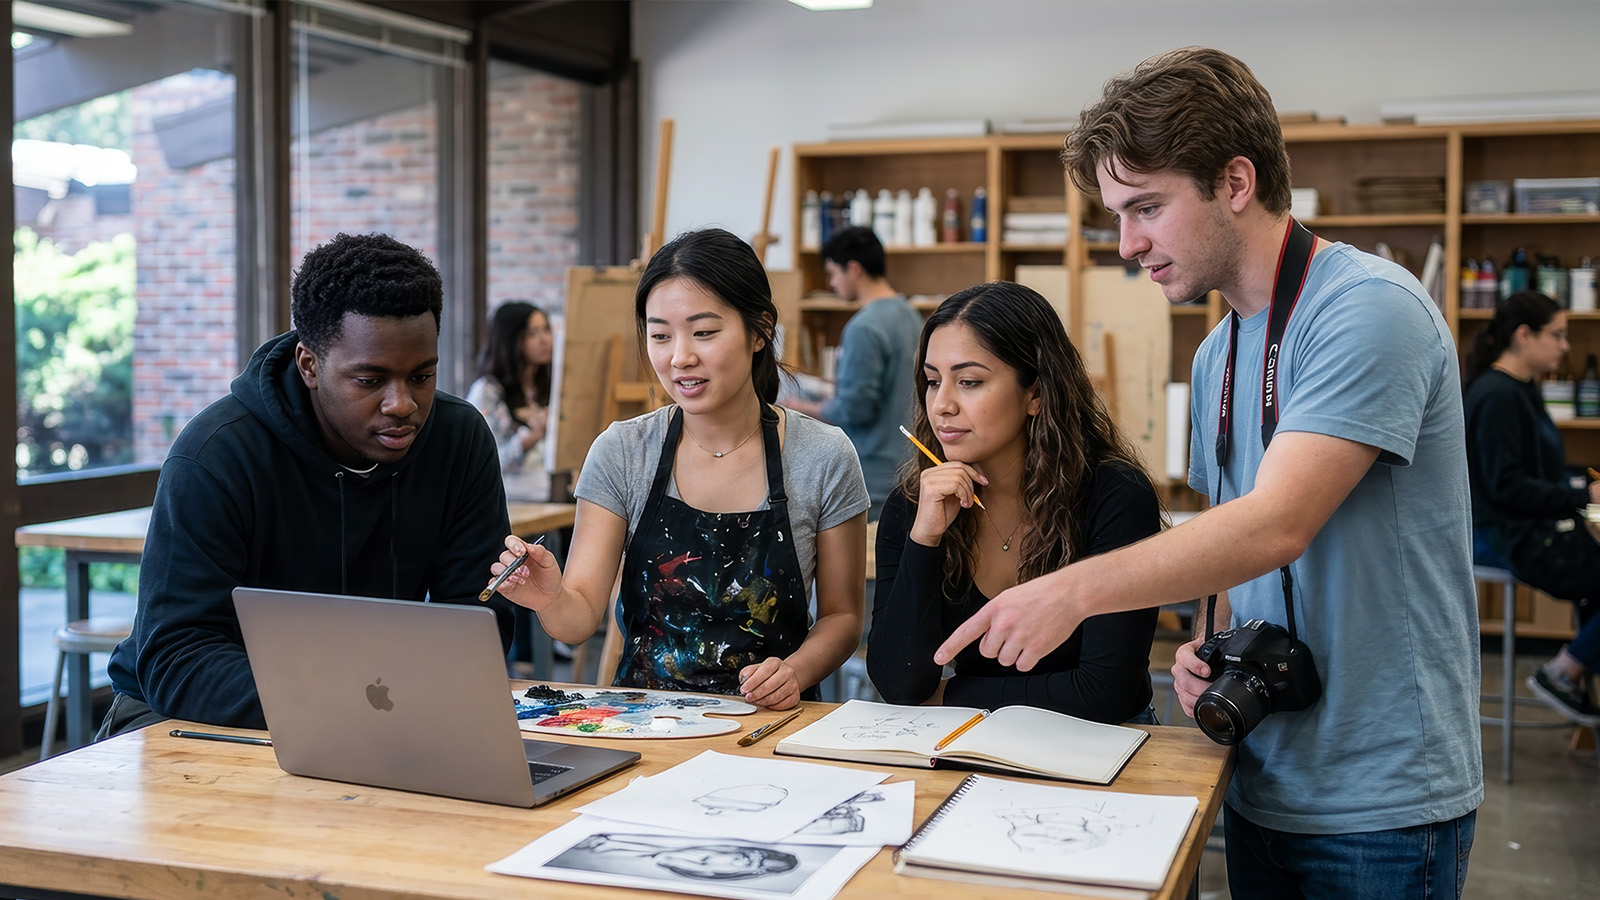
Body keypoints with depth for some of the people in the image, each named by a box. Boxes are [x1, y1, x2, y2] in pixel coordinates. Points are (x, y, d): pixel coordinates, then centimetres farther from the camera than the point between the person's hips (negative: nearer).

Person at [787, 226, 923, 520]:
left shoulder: (864, 328, -18)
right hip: (904, 461, 9)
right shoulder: (910, 316, 9)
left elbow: (855, 408, -20)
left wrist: (805, 408, -5)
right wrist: (840, 384, 19)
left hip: (873, 472, -9)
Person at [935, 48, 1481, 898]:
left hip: (1379, 797, -7)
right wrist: (1210, 643, -3)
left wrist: (1075, 587, -32)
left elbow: (1276, 525, -27)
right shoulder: (1216, 355, 10)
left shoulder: (1369, 309, -18)